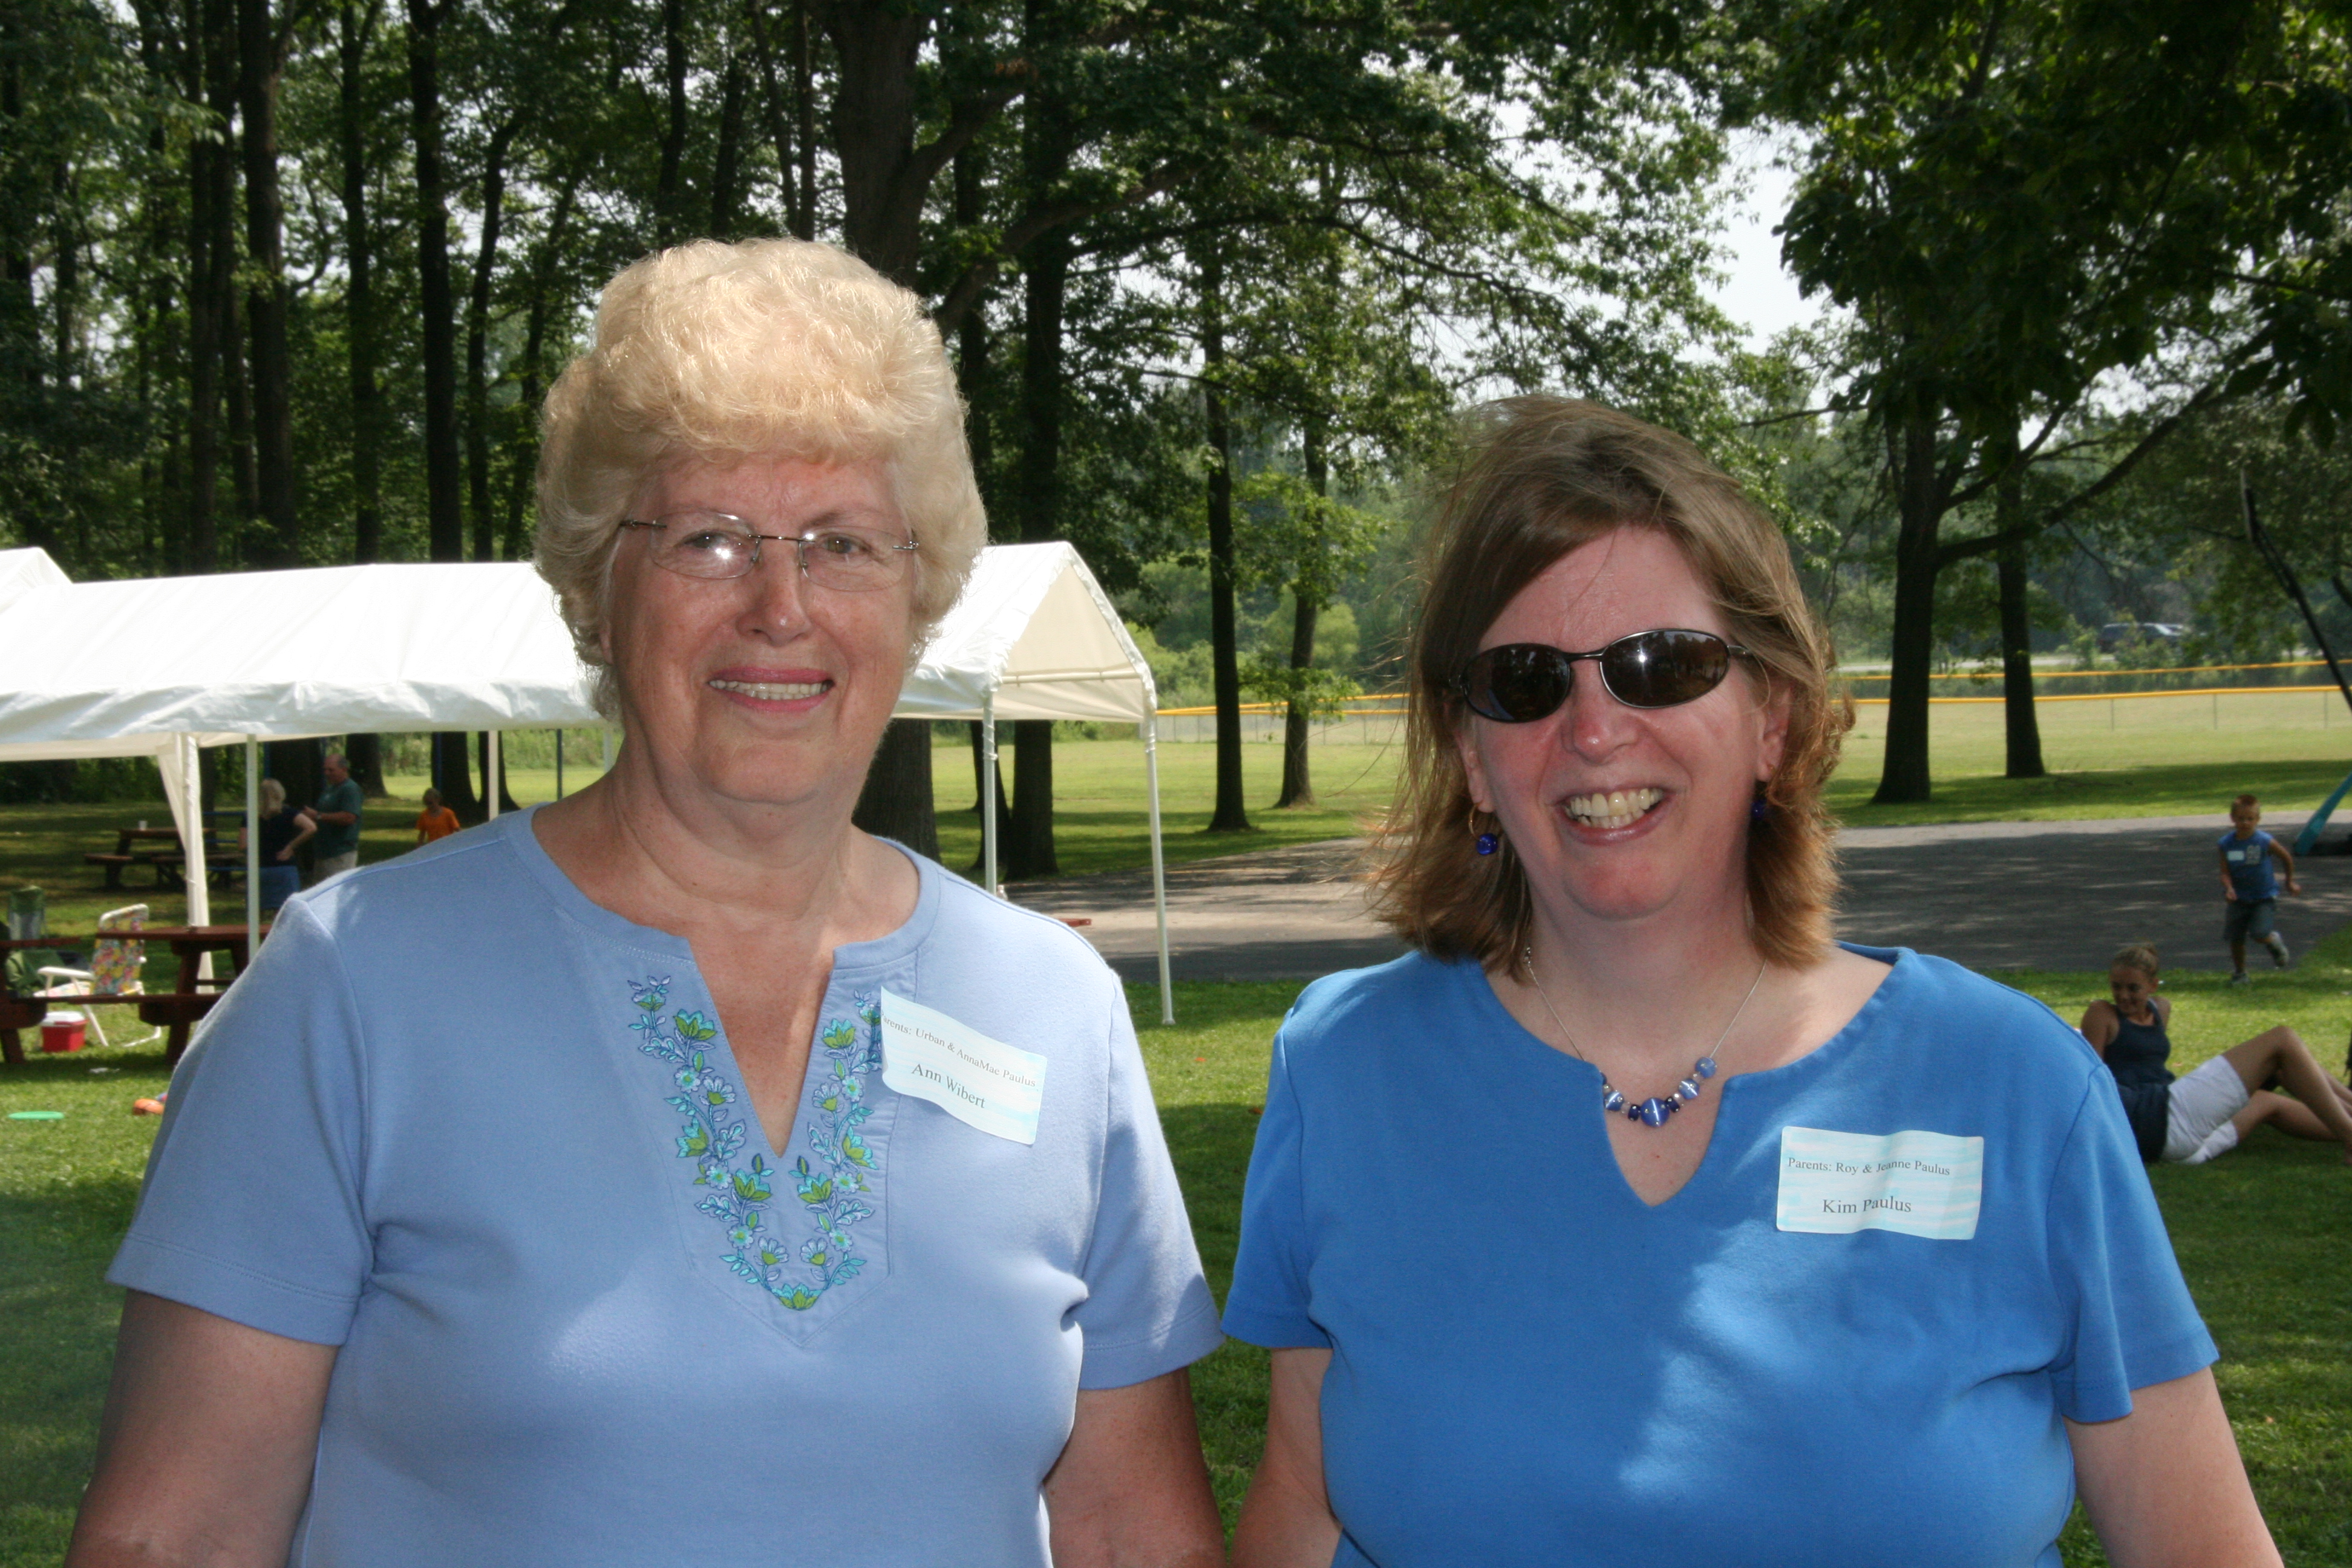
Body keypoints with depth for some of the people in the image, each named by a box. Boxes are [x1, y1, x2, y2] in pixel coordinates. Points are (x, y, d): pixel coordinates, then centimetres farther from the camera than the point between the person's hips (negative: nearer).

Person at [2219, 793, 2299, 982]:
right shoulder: (2226, 844, -9)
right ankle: (2239, 973, 25)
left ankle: (2276, 942, 19)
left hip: (2264, 897, -3)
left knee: (2260, 934, -17)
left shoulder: (2266, 842, -15)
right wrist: (2229, 888, -29)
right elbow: (2225, 873, -8)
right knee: (2235, 938, 2)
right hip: (2239, 897, 3)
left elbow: (2287, 859, 2)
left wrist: (2290, 882, 13)